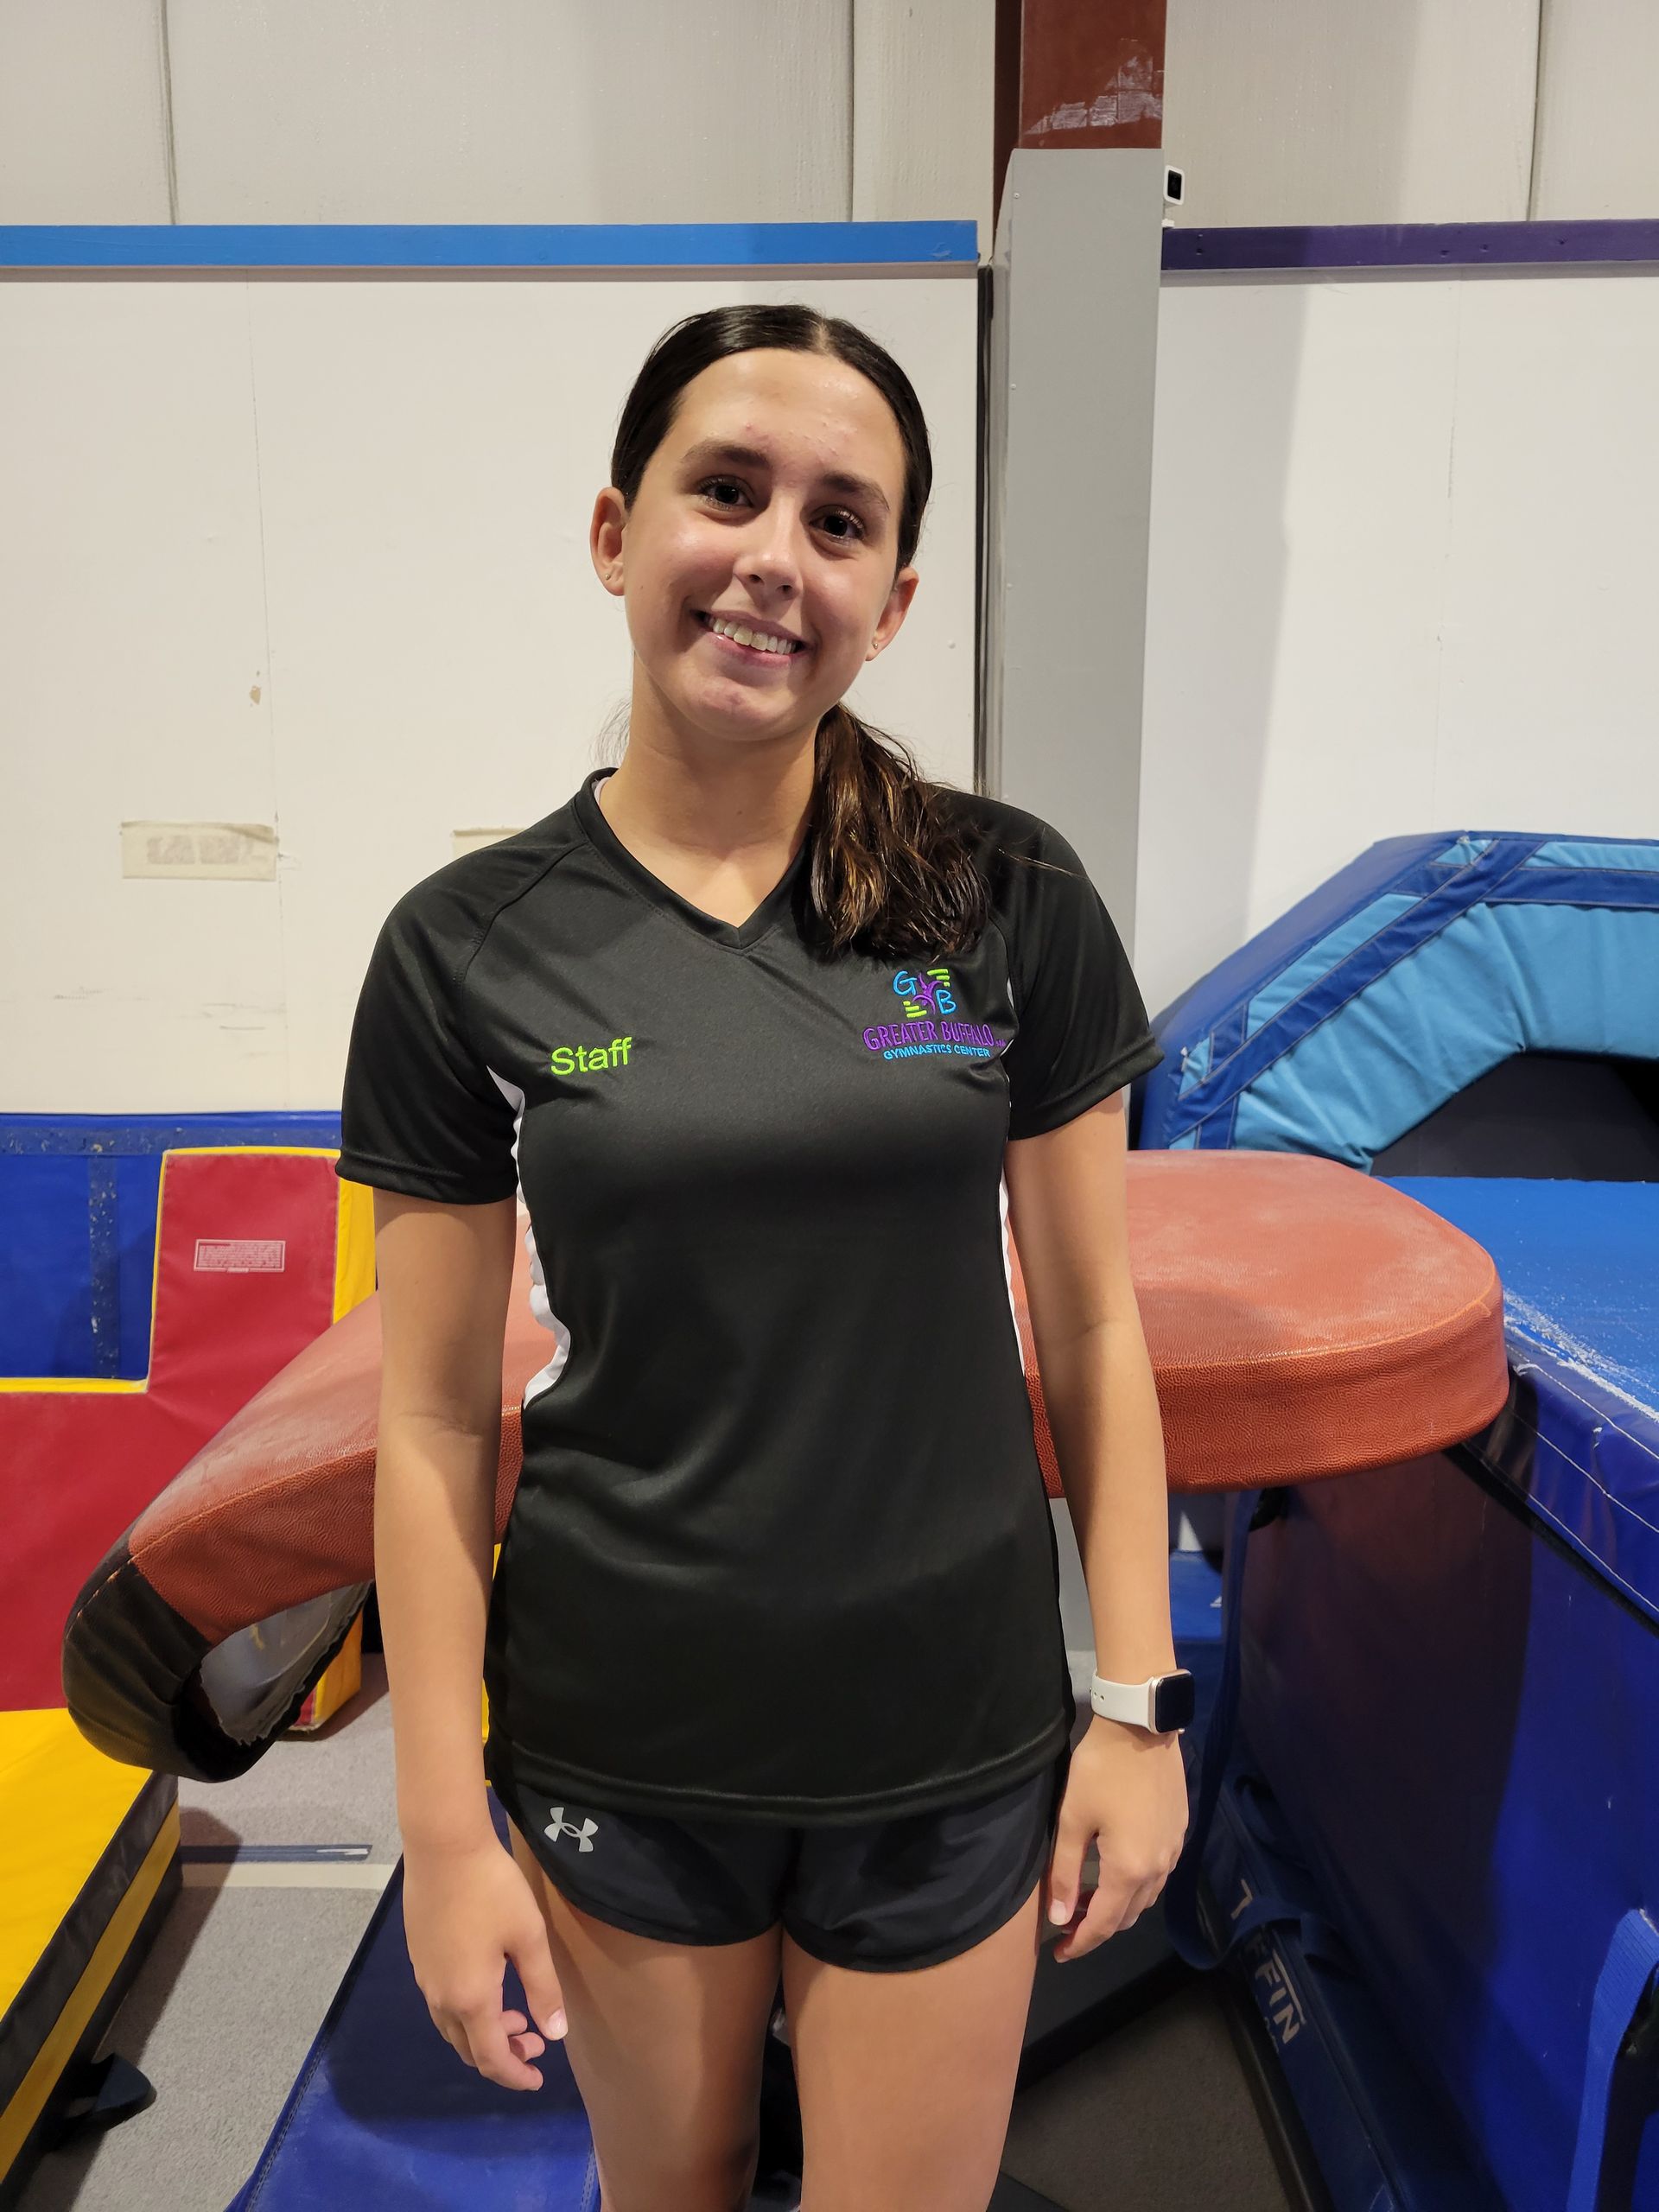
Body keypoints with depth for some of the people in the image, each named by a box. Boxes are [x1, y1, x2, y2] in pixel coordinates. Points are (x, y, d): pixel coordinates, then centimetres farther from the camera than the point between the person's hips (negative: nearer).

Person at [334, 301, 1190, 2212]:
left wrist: (1137, 1698, -1)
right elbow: (435, 1424, -5)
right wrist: (445, 1825, -2)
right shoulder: (470, 948, -9)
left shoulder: (1011, 901, -8)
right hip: (618, 1753, 1)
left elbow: (1090, 1326, -2)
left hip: (950, 1748, 0)